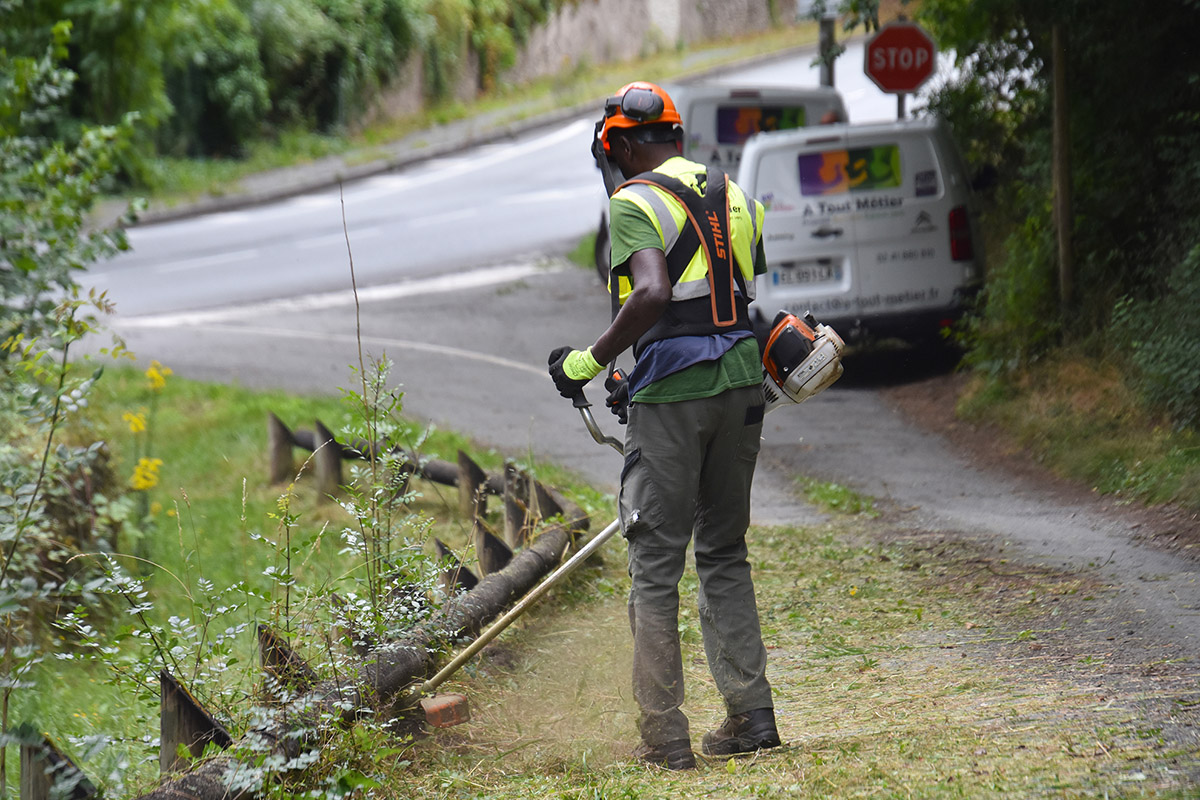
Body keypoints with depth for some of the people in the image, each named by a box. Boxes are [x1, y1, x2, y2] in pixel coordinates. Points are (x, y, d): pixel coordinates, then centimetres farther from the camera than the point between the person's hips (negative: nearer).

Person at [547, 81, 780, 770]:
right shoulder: (737, 200, 15)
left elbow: (652, 294, -24)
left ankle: (665, 737, -1)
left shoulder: (636, 202, -7)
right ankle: (751, 715, 14)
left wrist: (592, 361, -12)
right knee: (726, 554, 17)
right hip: (743, 387, 6)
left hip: (674, 395, -6)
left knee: (657, 564, 0)